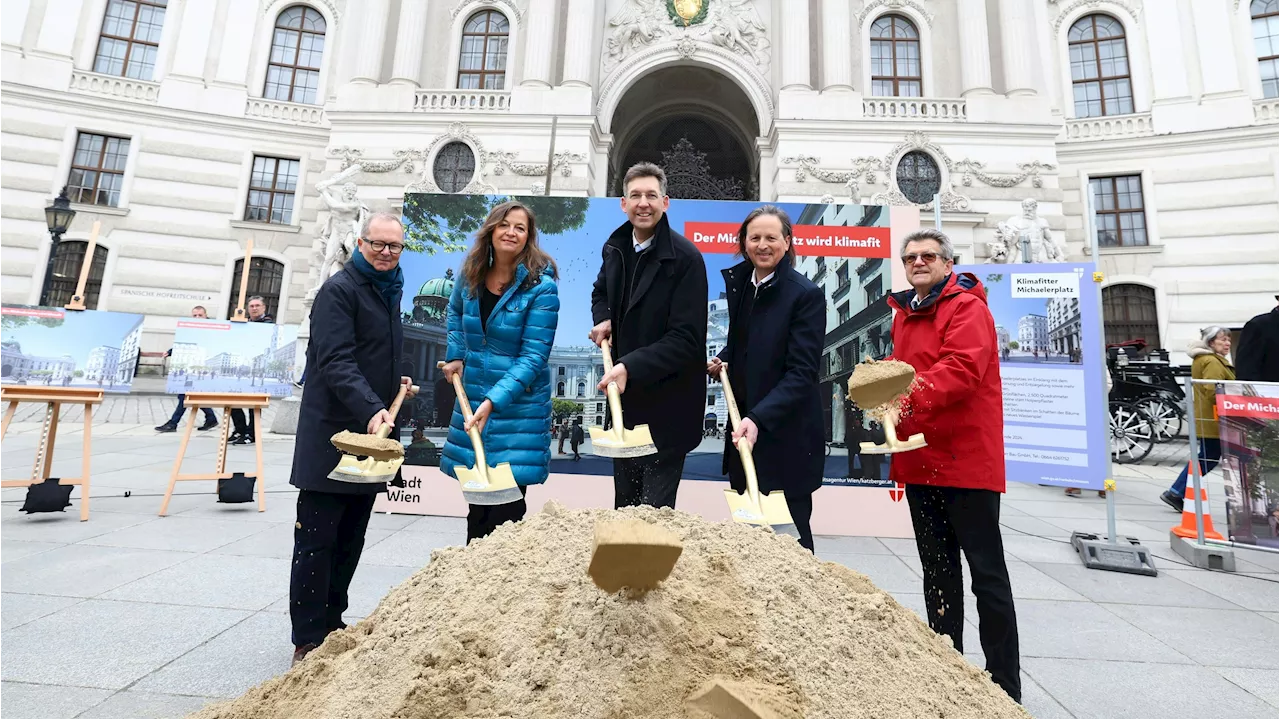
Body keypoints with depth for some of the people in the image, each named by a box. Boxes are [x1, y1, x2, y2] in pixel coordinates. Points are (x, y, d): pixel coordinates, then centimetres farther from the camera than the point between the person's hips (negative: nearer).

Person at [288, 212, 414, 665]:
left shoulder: (389, 293, 17)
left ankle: (331, 624, 29)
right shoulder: (339, 290, -10)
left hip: (370, 433, 8)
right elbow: (336, 362, -22)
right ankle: (308, 641, 13)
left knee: (351, 540, 15)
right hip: (332, 434, -8)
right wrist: (372, 409, -34)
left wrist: (396, 383, 11)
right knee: (316, 540, 1)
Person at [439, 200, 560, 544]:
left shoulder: (541, 287, -15)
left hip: (519, 405, -5)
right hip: (472, 399, 5)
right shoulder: (470, 276, 2)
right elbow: (455, 312, 24)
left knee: (507, 504, -3)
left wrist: (493, 401, -27)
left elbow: (533, 356, -19)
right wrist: (456, 355, 11)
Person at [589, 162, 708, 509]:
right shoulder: (614, 247, 3)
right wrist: (603, 320, 2)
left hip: (667, 404, -6)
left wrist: (631, 367, -30)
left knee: (655, 506, 3)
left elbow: (686, 338, -22)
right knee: (623, 502, 22)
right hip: (624, 395, 7)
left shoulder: (685, 258, -18)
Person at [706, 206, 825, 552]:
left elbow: (802, 372, -19)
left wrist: (759, 418, -30)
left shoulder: (806, 294, -13)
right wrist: (723, 359, 4)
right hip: (743, 425, 6)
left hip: (787, 435, -6)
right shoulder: (737, 281, 7)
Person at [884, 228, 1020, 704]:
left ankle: (1006, 686, 18)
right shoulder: (904, 313, 16)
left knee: (986, 571, 3)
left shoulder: (967, 307, -9)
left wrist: (911, 396, -37)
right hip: (921, 461, 8)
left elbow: (962, 368, -25)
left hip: (966, 460, -8)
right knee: (937, 570, 17)